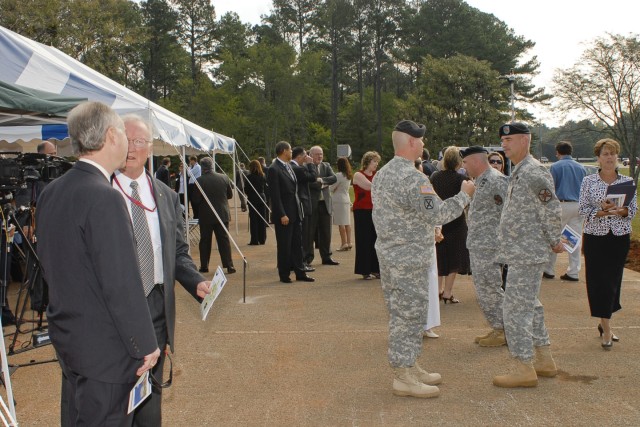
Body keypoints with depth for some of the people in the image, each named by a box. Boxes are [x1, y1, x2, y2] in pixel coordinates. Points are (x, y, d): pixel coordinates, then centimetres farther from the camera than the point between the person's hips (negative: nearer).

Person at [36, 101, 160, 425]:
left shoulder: (50, 193, 4)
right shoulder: (104, 198, -23)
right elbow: (122, 284, -22)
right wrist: (145, 345, -13)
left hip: (66, 338, 9)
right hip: (105, 350, -9)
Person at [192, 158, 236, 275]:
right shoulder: (224, 178, -3)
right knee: (224, 240, 5)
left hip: (206, 216, -2)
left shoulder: (199, 181, -14)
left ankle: (204, 266, 14)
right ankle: (229, 266, 1)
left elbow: (195, 199, -10)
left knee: (205, 241, 10)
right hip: (222, 214, 2)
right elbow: (230, 194, 7)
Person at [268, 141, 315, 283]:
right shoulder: (274, 169, -12)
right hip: (284, 214, -8)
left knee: (297, 244, 11)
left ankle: (300, 273, 18)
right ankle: (284, 275, 13)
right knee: (284, 246, 2)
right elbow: (275, 195, -16)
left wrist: (300, 208, 12)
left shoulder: (289, 166, 14)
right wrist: (282, 215, -19)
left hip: (295, 212, 8)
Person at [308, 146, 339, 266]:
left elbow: (334, 178, -3)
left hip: (325, 203, 5)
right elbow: (308, 182, -20)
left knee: (325, 232, 11)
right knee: (310, 231, 2)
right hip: (311, 203, -5)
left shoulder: (326, 166, 11)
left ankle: (326, 257, 20)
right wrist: (322, 185, -12)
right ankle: (307, 257, 10)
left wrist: (321, 180, -15)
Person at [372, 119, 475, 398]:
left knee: (401, 314, 16)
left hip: (387, 254, 10)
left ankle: (409, 367, 27)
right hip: (409, 259, -10)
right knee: (409, 315, -2)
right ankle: (404, 378, 5)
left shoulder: (381, 174, 11)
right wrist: (464, 195, -8)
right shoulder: (413, 178, -20)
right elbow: (437, 214, -21)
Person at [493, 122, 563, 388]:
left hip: (527, 254, -11)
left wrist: (554, 242, -10)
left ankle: (525, 370, -1)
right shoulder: (519, 172, 16)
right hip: (523, 253, 11)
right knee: (529, 306, 17)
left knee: (515, 309, -8)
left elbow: (552, 210, -20)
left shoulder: (534, 172, -17)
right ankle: (545, 361, 27)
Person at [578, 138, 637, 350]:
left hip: (620, 237, 2)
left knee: (613, 280, 8)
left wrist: (620, 211, -16)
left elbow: (634, 208, 4)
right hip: (595, 237, -2)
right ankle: (606, 328, 2)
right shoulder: (588, 181, 0)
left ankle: (604, 322, 26)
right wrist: (601, 211, -20)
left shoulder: (627, 181, 5)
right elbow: (582, 209, -4)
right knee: (599, 280, -4)